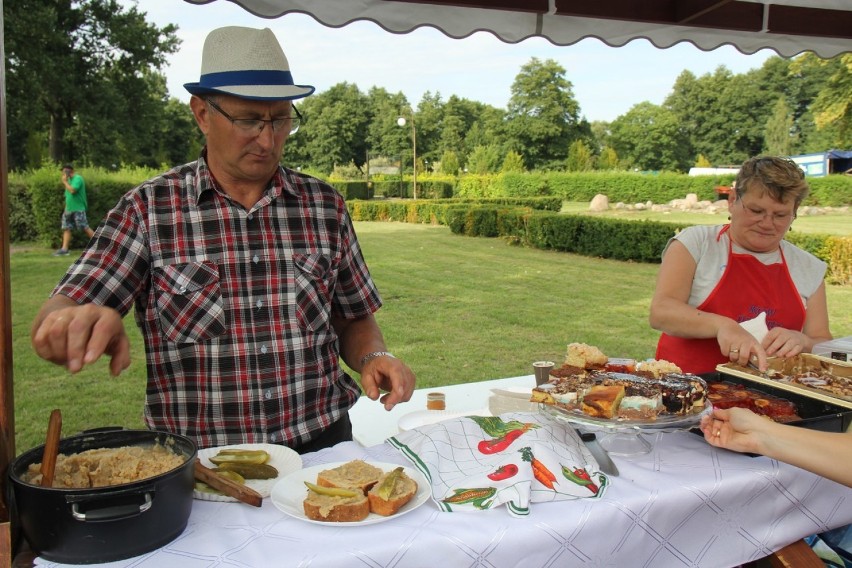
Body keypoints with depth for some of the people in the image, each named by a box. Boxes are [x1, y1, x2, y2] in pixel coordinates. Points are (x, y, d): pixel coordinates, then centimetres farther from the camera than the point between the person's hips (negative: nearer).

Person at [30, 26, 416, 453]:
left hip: (321, 448, 0)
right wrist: (72, 324, -28)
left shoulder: (325, 205, 6)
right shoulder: (148, 209, 0)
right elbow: (55, 317, -6)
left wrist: (373, 357, -6)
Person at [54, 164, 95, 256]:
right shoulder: (69, 180, 16)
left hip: (78, 209, -9)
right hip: (69, 209, 9)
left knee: (85, 228, -8)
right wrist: (66, 208, 19)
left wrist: (65, 182, -12)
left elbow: (72, 190, -25)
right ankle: (64, 249, 4)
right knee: (66, 228, 4)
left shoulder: (78, 178, -10)